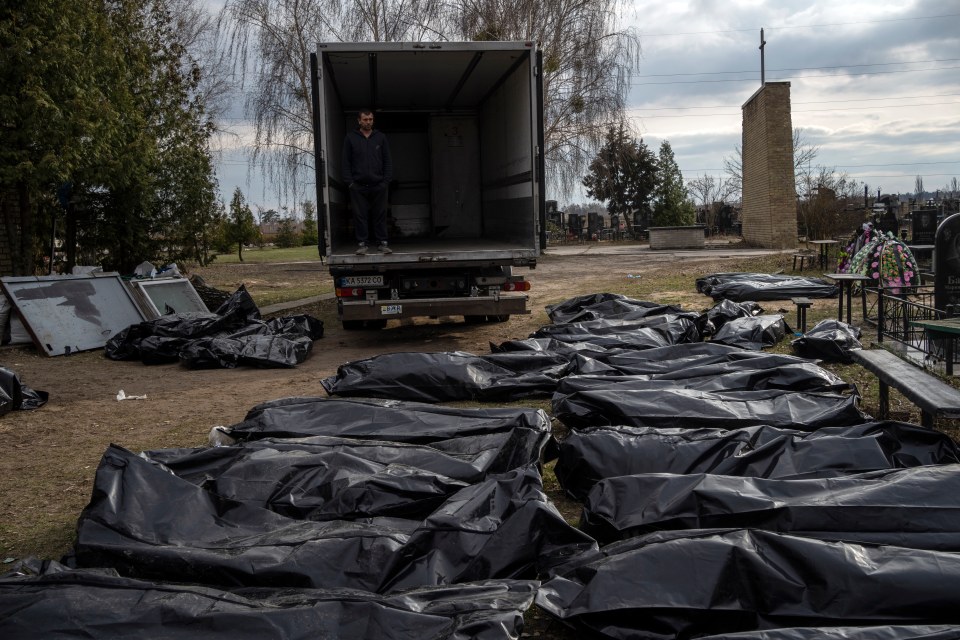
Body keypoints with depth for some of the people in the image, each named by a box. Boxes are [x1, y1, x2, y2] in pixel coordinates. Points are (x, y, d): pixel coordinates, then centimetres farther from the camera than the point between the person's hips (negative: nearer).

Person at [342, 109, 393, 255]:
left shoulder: (381, 137, 9)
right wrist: (349, 181, -4)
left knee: (380, 215, 2)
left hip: (378, 185, 1)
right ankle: (362, 244, 7)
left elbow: (388, 161, 9)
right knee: (360, 215, 1)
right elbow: (346, 162, 5)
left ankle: (382, 243, 8)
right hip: (358, 186, -1)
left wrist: (386, 181, -1)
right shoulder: (350, 138, 7)